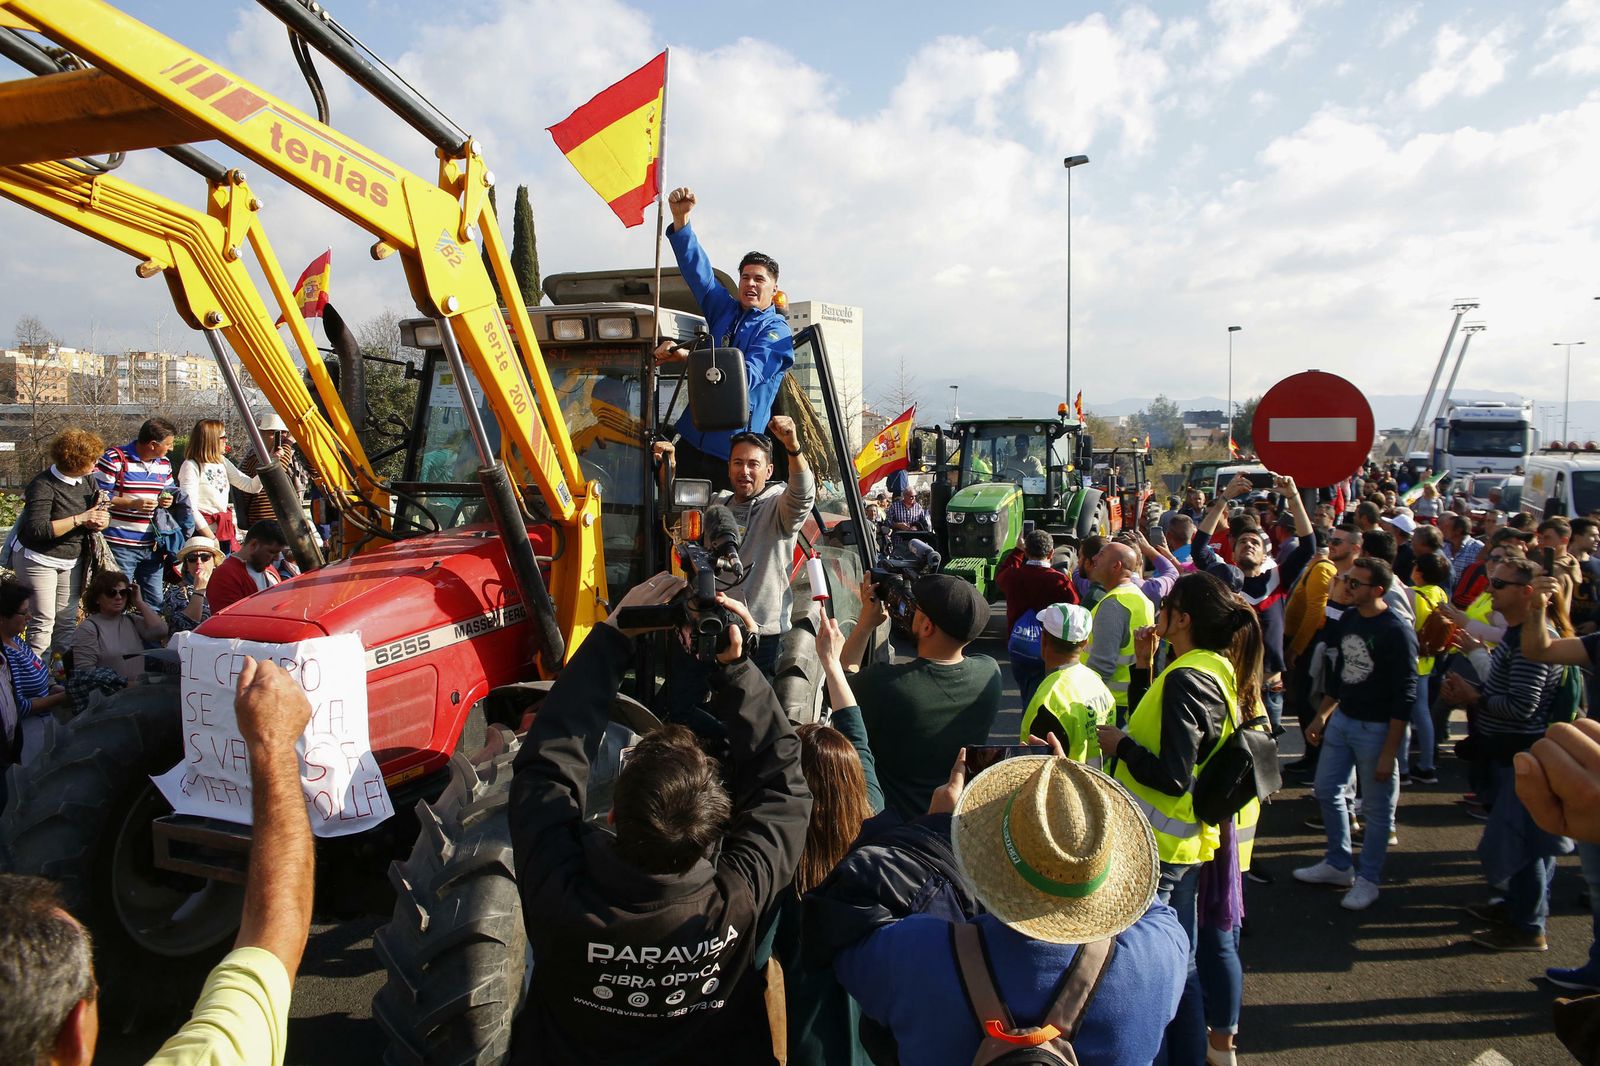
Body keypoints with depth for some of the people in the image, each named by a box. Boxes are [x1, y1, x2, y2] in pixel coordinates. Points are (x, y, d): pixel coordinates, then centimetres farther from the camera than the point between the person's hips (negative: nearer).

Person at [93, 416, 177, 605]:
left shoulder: (164, 463, 12)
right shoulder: (115, 459, -9)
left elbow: (170, 490, 26)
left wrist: (166, 500, 2)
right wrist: (133, 504, -19)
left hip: (152, 545, 6)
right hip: (120, 545, -6)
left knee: (155, 601, 13)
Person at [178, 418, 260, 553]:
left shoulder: (222, 462, 12)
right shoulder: (191, 466, -9)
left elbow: (252, 486, 9)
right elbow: (190, 507, -15)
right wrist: (211, 538, -18)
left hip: (226, 531, 7)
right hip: (204, 531, -7)